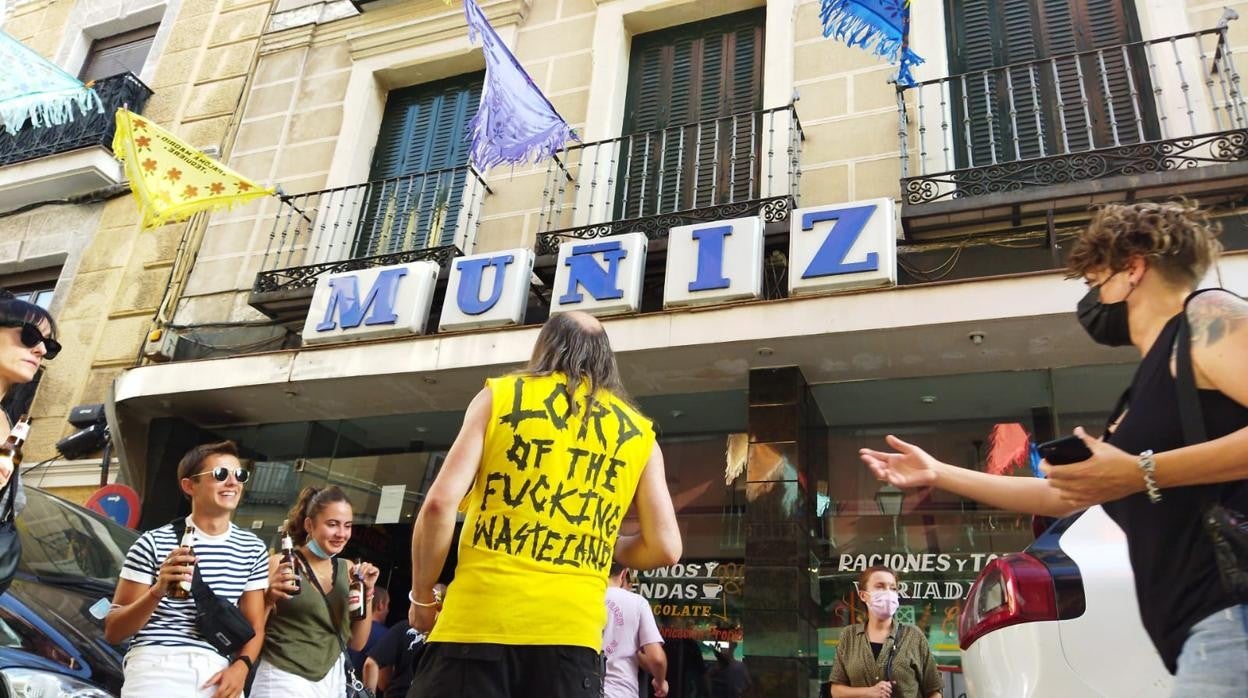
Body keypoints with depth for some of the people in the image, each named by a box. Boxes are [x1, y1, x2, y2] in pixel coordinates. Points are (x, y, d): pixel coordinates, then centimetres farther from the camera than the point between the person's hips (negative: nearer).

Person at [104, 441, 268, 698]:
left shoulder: (253, 549, 10)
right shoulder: (154, 543, 0)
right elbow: (113, 632, 0)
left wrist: (241, 666, -7)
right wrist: (158, 591, -17)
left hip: (218, 673, 3)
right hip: (157, 665, -3)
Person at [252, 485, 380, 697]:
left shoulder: (348, 571, 4)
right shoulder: (280, 564, -8)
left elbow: (357, 643, 6)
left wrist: (367, 592, -5)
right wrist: (269, 598, -23)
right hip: (282, 680, -5)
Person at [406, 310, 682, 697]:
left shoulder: (500, 395, 6)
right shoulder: (637, 434, 12)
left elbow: (441, 502, -3)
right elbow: (665, 548, 7)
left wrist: (422, 598, 10)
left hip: (479, 617, -1)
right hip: (571, 629, 2)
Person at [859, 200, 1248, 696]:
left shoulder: (1207, 315, -2)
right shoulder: (1140, 395, 24)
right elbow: (1060, 495, 29)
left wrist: (1143, 473, -20)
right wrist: (938, 474, 31)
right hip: (1206, 627, 9)